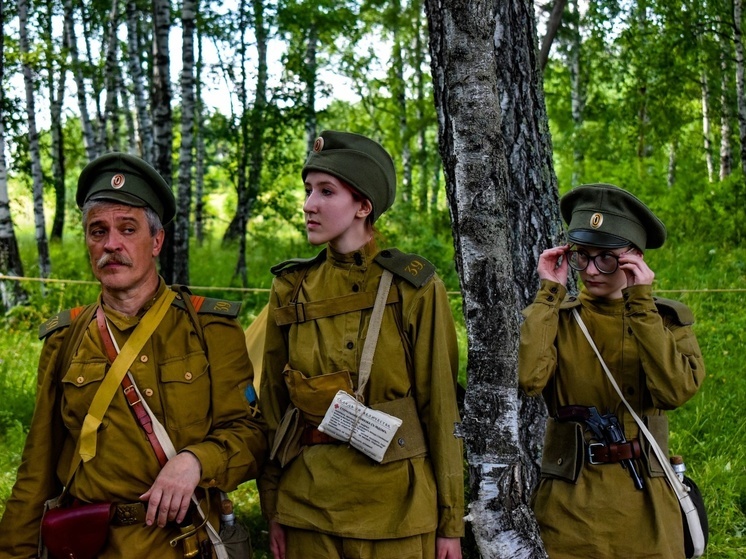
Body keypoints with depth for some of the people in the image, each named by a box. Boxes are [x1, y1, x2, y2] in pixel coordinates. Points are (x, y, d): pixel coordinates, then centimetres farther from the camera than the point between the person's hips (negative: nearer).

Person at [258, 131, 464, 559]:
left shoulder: (415, 287, -5)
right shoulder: (291, 290, 4)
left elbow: (441, 406, -4)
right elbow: (274, 405, 8)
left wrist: (451, 520, -4)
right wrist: (273, 510, 6)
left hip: (395, 503, -2)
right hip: (307, 503, 3)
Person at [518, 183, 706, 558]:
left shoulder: (667, 318, 1)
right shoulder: (555, 317, 1)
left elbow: (676, 391, -18)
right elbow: (527, 379, -19)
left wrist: (641, 304, -17)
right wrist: (549, 292, -13)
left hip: (643, 503, 0)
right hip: (569, 503, 0)